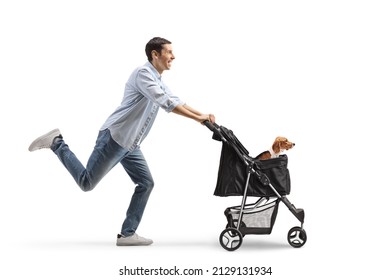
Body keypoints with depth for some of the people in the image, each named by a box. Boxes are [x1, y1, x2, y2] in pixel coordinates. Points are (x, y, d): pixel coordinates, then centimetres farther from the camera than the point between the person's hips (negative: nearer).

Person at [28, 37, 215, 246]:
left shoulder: (158, 81, 16)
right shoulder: (143, 73, -15)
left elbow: (176, 102, 19)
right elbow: (165, 103, -23)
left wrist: (201, 115, 6)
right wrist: (197, 118, -21)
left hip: (130, 144, 10)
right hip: (114, 137, -10)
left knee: (146, 183, 4)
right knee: (87, 182, -5)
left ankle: (127, 234, 8)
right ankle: (56, 143, 11)